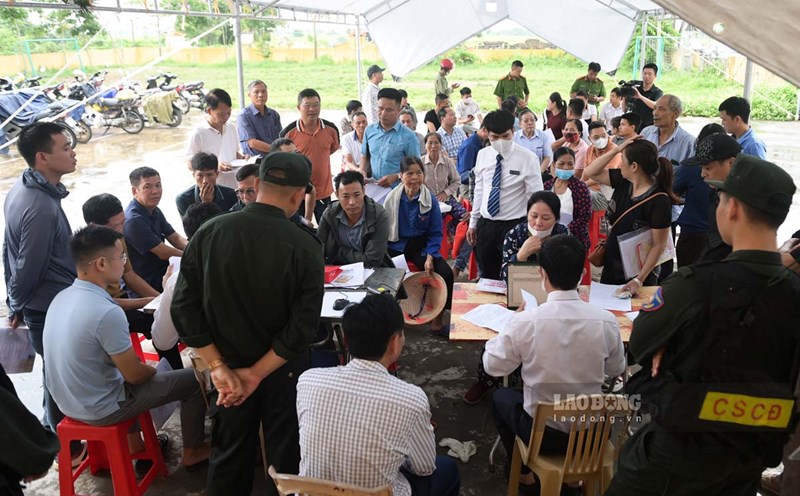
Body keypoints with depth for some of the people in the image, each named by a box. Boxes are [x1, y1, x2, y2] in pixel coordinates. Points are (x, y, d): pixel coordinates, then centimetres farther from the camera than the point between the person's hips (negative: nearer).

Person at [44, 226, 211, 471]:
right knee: (194, 379, 3)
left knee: (127, 361, 34)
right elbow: (134, 375, -20)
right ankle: (192, 451, 23)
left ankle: (134, 445, 37)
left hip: (67, 402, 8)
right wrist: (152, 369, 2)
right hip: (100, 409, -8)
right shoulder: (107, 313, -30)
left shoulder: (61, 298, -4)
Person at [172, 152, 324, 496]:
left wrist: (219, 367, -10)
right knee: (285, 456, 18)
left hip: (228, 366, 3)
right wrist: (257, 373, -13)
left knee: (229, 456, 21)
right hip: (283, 370, -2)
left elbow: (184, 308, -10)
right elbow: (302, 326, -20)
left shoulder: (208, 233, -11)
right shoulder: (305, 247, -20)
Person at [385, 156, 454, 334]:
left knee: (445, 273, -20)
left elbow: (435, 233, -1)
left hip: (421, 246, 1)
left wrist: (430, 257, -14)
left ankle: (437, 321, 0)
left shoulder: (431, 200, -6)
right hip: (396, 246, 0)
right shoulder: (391, 198, -6)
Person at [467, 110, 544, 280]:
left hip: (514, 226, -4)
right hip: (485, 225, 4)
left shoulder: (528, 158, -11)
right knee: (487, 277, 16)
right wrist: (473, 223, 12)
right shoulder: (483, 155, 2)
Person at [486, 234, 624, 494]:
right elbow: (617, 369, 3)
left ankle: (524, 470, 36)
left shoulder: (524, 321, -25)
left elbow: (493, 366, -9)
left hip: (542, 433, -2)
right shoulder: (606, 320, -17)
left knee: (500, 396, 28)